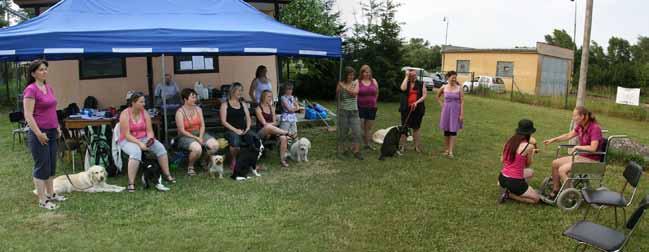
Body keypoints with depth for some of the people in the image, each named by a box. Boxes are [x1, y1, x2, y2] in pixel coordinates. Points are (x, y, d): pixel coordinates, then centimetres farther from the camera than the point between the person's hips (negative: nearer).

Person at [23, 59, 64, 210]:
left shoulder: (49, 87, 11)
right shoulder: (31, 90, -14)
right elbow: (28, 115, -17)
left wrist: (57, 127, 17)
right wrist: (38, 134, -19)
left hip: (52, 132, 8)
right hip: (40, 134, -8)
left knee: (51, 166, 16)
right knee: (41, 167, 0)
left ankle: (50, 194, 29)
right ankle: (42, 200, 9)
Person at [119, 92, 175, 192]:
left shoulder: (145, 113, 1)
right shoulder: (125, 114, -13)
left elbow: (149, 131, 0)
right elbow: (127, 135, -18)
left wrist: (150, 139, -21)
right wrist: (139, 143, -27)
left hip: (143, 139, 5)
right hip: (127, 141, -5)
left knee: (160, 147, -19)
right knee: (136, 152, -37)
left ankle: (167, 175, -7)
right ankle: (131, 183, -34)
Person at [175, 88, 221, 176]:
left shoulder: (198, 109, 5)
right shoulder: (180, 112, -10)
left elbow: (202, 125, 3)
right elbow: (182, 131, -13)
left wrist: (201, 137, -14)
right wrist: (196, 138, -17)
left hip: (199, 133, 5)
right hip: (185, 136, -5)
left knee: (215, 145, -19)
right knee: (197, 148, -35)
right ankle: (190, 167, -6)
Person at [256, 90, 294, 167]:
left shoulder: (271, 108, 15)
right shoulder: (258, 108, -3)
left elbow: (275, 122, 8)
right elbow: (264, 123, -11)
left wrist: (268, 123, -8)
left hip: (271, 132, 6)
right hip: (261, 133, -5)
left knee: (283, 137, -25)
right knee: (268, 127, -41)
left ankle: (282, 159, -20)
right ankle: (288, 133, -30)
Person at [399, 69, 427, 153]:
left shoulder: (421, 84, 7)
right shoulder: (406, 83, 6)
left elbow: (424, 95, -1)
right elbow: (403, 88, -18)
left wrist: (417, 102, -17)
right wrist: (406, 76, -10)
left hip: (417, 109, 0)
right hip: (406, 109, 0)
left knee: (416, 128, 8)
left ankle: (417, 147, 13)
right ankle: (402, 146, 8)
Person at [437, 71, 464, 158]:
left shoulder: (459, 88, -6)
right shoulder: (444, 87, 1)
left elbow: (462, 102, -8)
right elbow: (438, 96, 20)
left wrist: (462, 114, -12)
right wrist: (441, 104, 9)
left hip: (456, 111, -2)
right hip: (446, 111, 2)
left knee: (453, 130, -4)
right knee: (446, 130, 7)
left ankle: (451, 151, -4)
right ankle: (446, 149, 16)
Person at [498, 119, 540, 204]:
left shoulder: (510, 141, 3)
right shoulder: (529, 146, -15)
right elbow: (527, 165, -1)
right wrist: (533, 151, 11)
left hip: (502, 178, 7)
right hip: (514, 182, -7)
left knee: (531, 172, 31)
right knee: (536, 198, 14)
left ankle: (507, 188, 11)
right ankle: (509, 194, -2)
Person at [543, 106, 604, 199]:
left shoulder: (595, 128, -21)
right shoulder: (580, 126, 2)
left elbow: (593, 148, -30)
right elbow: (568, 135, 17)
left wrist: (577, 147, -19)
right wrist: (553, 140, 12)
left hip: (591, 160, -9)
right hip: (581, 156, 9)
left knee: (562, 170, -22)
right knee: (555, 163, 3)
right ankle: (555, 191, 11)